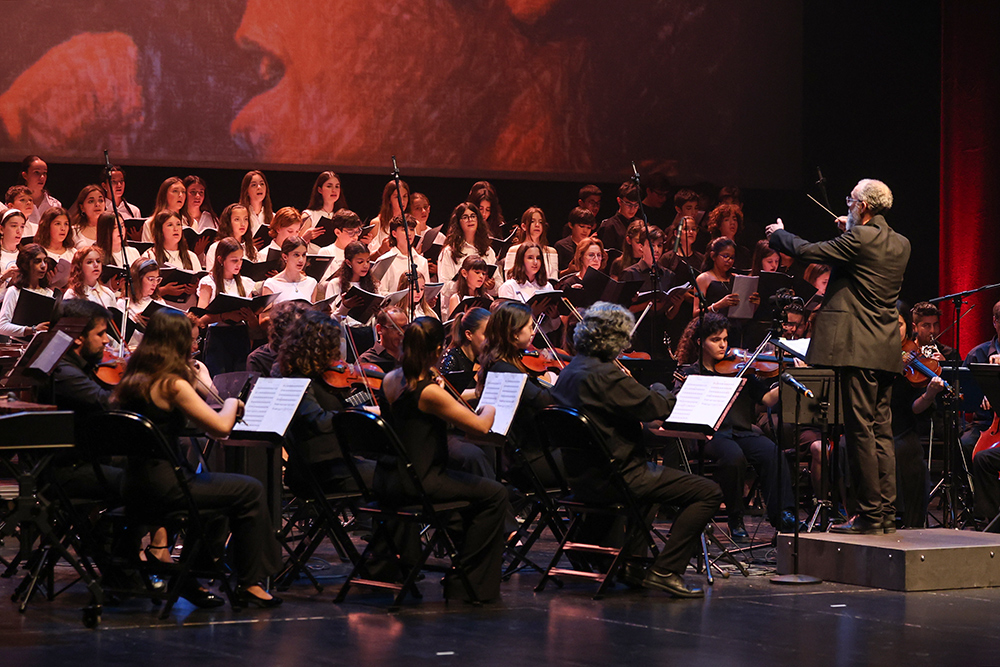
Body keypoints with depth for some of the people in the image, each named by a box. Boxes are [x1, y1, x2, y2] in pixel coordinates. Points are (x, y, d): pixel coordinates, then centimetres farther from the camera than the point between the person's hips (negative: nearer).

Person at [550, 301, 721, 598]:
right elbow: (660, 407, -20)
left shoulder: (568, 372, 7)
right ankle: (665, 571, -10)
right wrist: (659, 389, 2)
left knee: (651, 473, 41)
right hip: (615, 478, -10)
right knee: (708, 492, -10)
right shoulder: (606, 376, -23)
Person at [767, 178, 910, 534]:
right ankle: (887, 514, 12)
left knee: (860, 430, -6)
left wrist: (778, 233, 10)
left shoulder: (857, 238, -13)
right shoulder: (900, 244, 11)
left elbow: (806, 251, -9)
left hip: (859, 348, -8)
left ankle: (869, 514, -6)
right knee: (881, 431, 11)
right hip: (886, 351, 8)